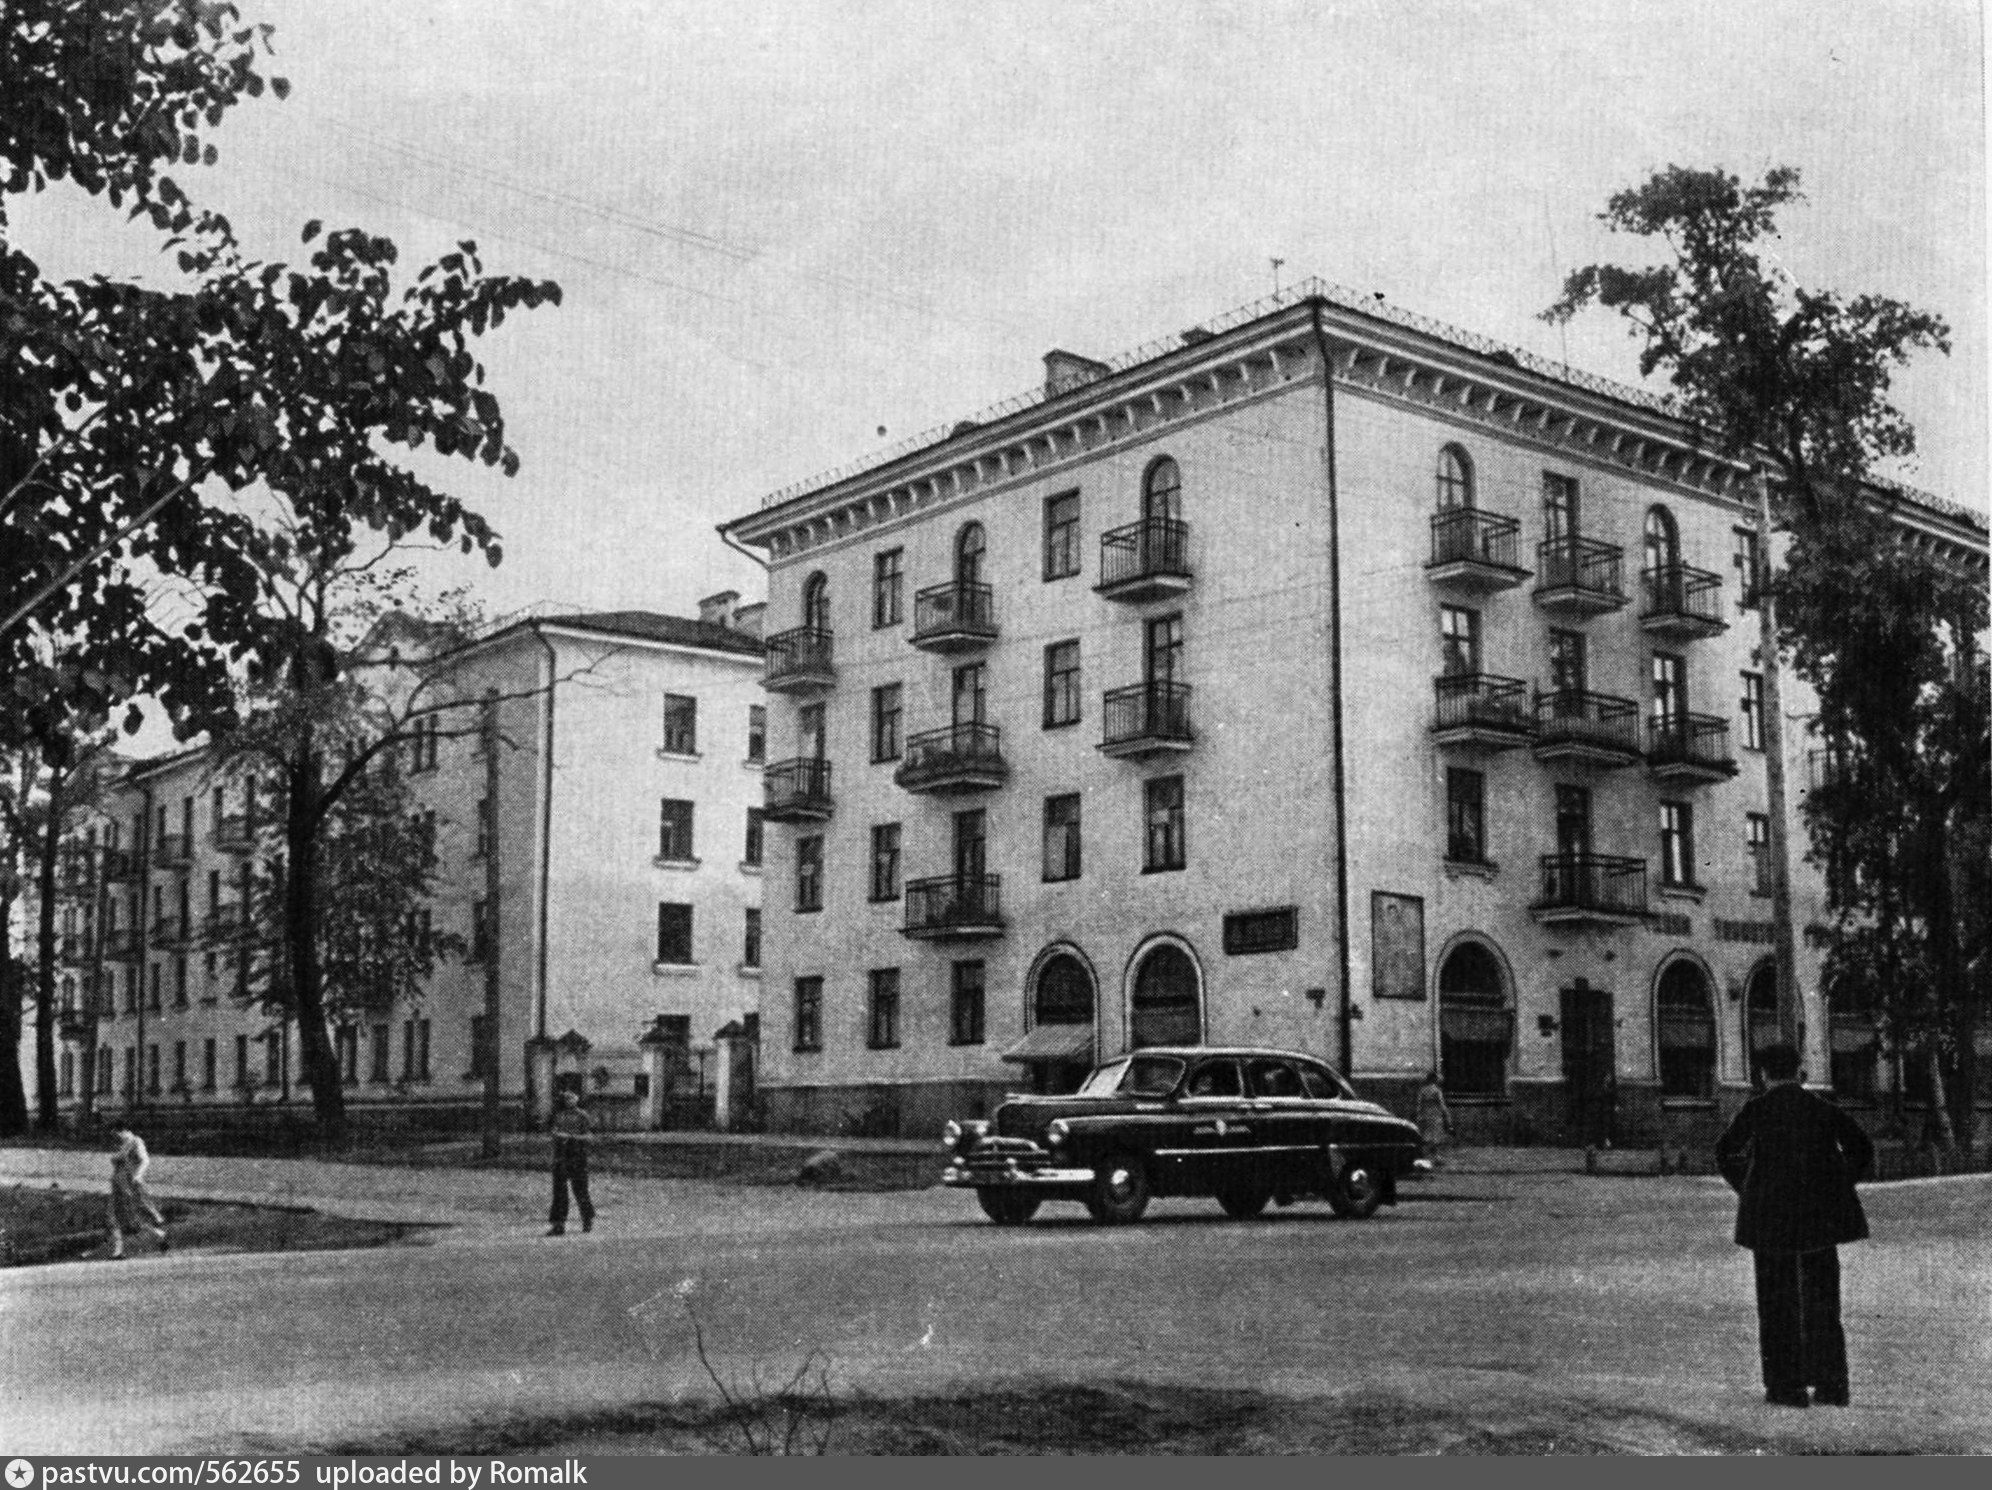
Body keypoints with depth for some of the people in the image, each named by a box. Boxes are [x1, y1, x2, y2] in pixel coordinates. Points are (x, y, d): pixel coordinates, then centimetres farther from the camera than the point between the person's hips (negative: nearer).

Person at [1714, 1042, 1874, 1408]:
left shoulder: (1757, 1109, -4)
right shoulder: (1823, 1108, 5)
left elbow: (1726, 1152, -7)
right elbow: (1863, 1148, 7)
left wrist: (1746, 1190, 6)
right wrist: (1835, 1189, 12)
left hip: (1771, 1214, -3)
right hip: (1820, 1215, 3)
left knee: (1777, 1301, 6)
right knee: (1822, 1299, 12)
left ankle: (1786, 1386, 4)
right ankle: (1831, 1385, 9)